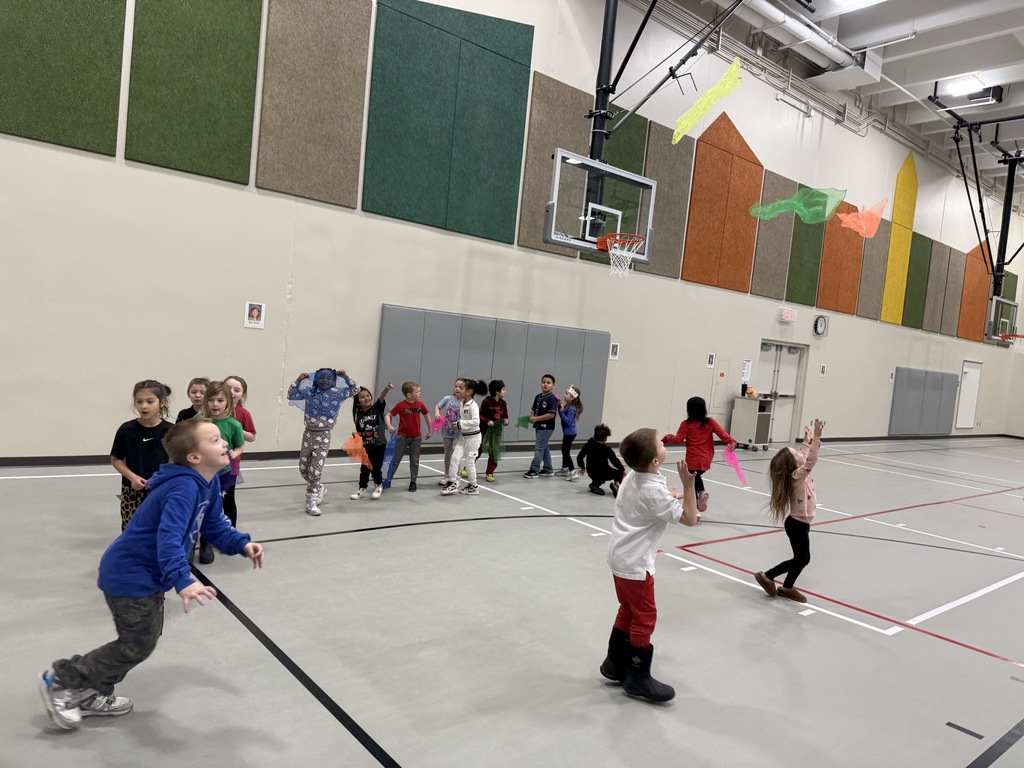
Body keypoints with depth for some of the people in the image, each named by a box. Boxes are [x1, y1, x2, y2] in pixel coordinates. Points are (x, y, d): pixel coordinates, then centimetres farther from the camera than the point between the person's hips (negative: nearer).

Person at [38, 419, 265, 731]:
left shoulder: (209, 483, 0)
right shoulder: (185, 487, -31)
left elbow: (215, 526, 7)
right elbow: (168, 537, -42)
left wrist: (242, 544, -9)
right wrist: (182, 581, -51)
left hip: (147, 575, 10)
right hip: (130, 576, -10)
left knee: (145, 639, 20)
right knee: (137, 646, 3)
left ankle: (91, 695, 37)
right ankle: (60, 680, 20)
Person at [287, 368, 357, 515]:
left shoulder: (337, 393, -4)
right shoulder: (309, 391, 0)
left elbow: (355, 389, 4)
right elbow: (291, 395, 5)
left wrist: (346, 377, -6)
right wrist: (298, 380, -5)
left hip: (323, 436, -3)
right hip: (309, 434, 3)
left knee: (316, 470, -7)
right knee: (303, 468, 13)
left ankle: (311, 502, 3)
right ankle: (320, 488, 38)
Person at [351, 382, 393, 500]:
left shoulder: (377, 408, -6)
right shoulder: (359, 415, 1)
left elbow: (382, 397, -26)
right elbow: (359, 433, 9)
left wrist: (387, 388, -44)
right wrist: (356, 435, -13)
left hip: (379, 445, -3)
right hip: (366, 446, 3)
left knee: (375, 468, 2)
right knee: (364, 468, 9)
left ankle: (379, 486, 29)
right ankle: (362, 488, 29)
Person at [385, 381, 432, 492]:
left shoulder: (420, 405, -5)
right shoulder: (401, 405, -14)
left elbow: (426, 416, 11)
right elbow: (388, 415, -11)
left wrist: (430, 431, 17)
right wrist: (389, 426, -28)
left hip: (416, 437, 3)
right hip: (403, 436, -2)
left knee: (414, 460, 8)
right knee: (396, 459, 4)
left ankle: (413, 481, 19)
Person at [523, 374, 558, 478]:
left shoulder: (552, 398, -16)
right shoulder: (538, 397, 8)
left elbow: (551, 414, -23)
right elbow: (533, 409, 15)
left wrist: (536, 419, -22)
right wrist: (531, 417, -7)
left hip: (547, 427, -8)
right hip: (539, 426, 8)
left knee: (539, 448, -7)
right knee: (544, 448, 15)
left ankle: (534, 470, -2)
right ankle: (548, 470, 25)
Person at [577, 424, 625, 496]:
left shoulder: (589, 444, -6)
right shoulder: (606, 449, -18)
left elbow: (579, 457, 0)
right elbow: (615, 461, -10)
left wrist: (582, 467, 18)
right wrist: (623, 470, 8)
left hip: (591, 473, 5)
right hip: (603, 474, -5)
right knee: (620, 473, 18)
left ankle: (595, 484, 10)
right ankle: (616, 484, -11)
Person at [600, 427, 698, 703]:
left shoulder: (632, 477, 0)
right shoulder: (655, 492, -25)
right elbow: (689, 519, -19)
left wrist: (671, 496, 9)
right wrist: (688, 485, -26)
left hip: (620, 557, 9)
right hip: (634, 564, -9)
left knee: (628, 611, 21)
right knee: (645, 618, 5)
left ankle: (615, 663, 33)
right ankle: (637, 679, 16)